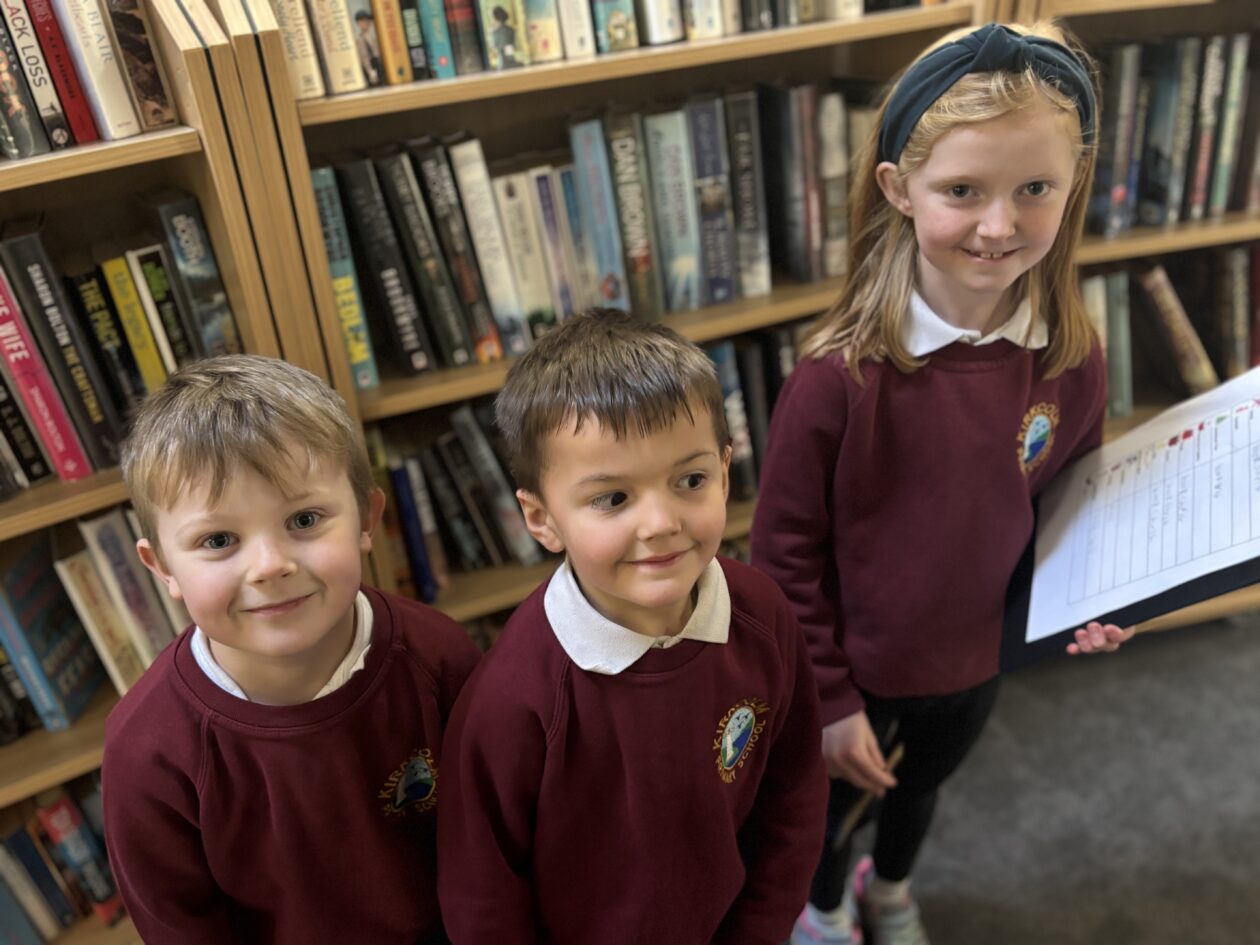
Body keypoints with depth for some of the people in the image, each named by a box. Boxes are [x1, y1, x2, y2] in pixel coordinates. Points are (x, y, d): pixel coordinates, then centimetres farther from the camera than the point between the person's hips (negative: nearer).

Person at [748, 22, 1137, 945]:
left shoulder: (1073, 358, -17)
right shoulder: (840, 374, -31)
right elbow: (787, 552, -20)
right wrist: (828, 698, -14)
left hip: (978, 660, 4)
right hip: (857, 670, -4)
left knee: (922, 785, 33)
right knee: (828, 804, 25)